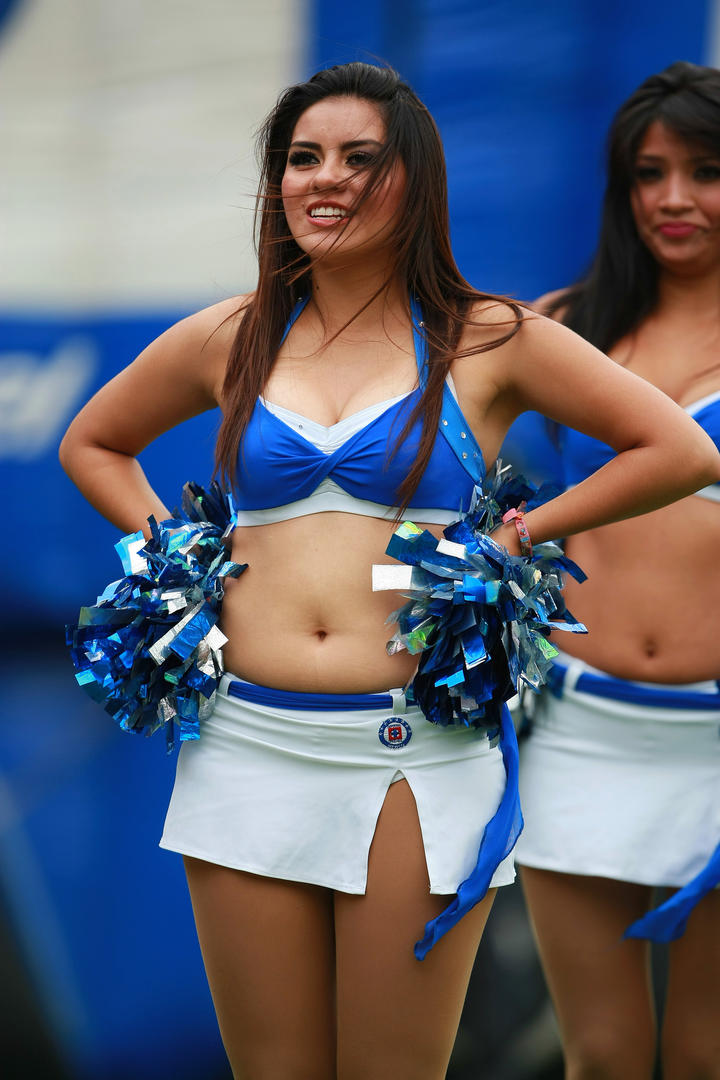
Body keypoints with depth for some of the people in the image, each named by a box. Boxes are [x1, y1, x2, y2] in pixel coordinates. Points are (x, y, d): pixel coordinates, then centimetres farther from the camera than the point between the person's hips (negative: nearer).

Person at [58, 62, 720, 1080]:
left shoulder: (488, 343, 2)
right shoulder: (230, 340, 11)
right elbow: (91, 443, 27)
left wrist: (524, 535, 1)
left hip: (417, 758, -3)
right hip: (250, 750, 3)